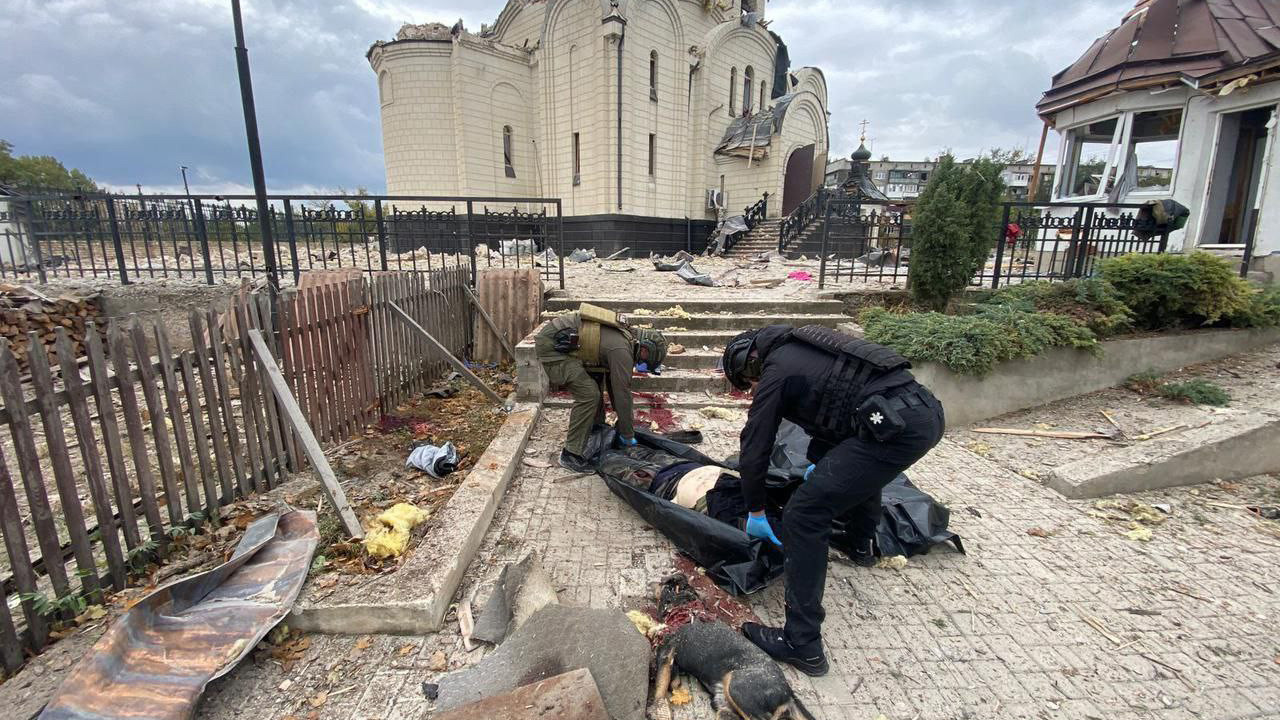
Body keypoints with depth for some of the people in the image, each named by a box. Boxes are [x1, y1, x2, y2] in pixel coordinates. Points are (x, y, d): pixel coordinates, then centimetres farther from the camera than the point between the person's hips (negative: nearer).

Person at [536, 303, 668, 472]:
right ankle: (571, 454, -4)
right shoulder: (622, 350, -20)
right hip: (551, 346, -10)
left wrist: (623, 419, 26)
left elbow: (613, 383, 20)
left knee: (595, 386, 15)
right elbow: (622, 394, -15)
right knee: (588, 394, -14)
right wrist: (628, 436, -4)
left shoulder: (625, 335, 9)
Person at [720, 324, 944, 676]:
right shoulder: (801, 350, 26)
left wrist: (755, 512, 19)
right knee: (861, 463, 40)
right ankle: (863, 544, 59)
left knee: (804, 515, -5)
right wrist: (819, 462, 53)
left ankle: (803, 644, 2)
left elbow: (754, 451, 4)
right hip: (928, 410, 10)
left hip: (896, 427, -10)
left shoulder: (775, 372, 1)